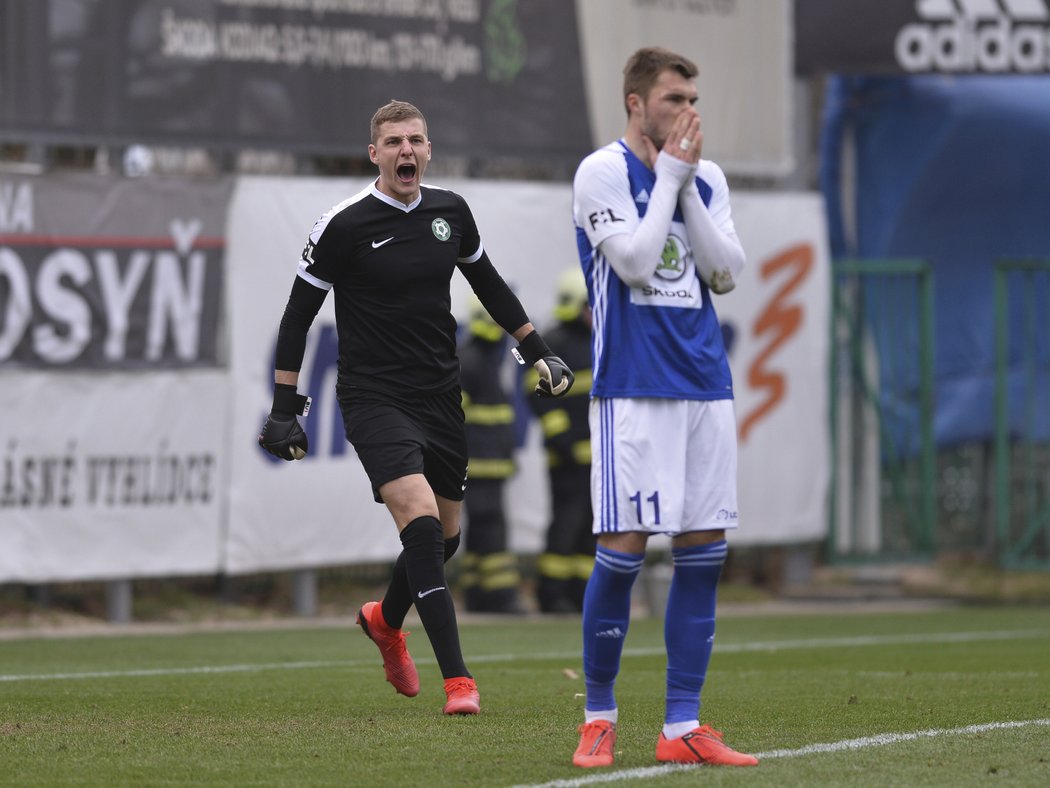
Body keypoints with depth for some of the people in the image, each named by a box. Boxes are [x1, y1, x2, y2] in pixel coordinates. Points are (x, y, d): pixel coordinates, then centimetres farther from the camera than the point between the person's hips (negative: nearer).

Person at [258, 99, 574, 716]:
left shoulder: (451, 212, 4)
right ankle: (458, 680, -23)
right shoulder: (345, 225, -11)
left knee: (444, 537, 12)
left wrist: (536, 348, 22)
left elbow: (487, 281, 22)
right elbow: (299, 313, -4)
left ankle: (386, 620, 45)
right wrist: (285, 405, -7)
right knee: (420, 521, -22)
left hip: (441, 397, 6)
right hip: (374, 398, -6)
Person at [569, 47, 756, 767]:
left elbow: (726, 273, 3)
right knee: (624, 548, -7)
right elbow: (635, 262, -14)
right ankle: (600, 718, 7)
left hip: (705, 385, 6)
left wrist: (686, 183, -3)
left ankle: (683, 728, 5)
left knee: (704, 550, 2)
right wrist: (669, 177, -7)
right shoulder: (601, 173, -3)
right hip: (632, 389, -6)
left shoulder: (707, 179, 13)